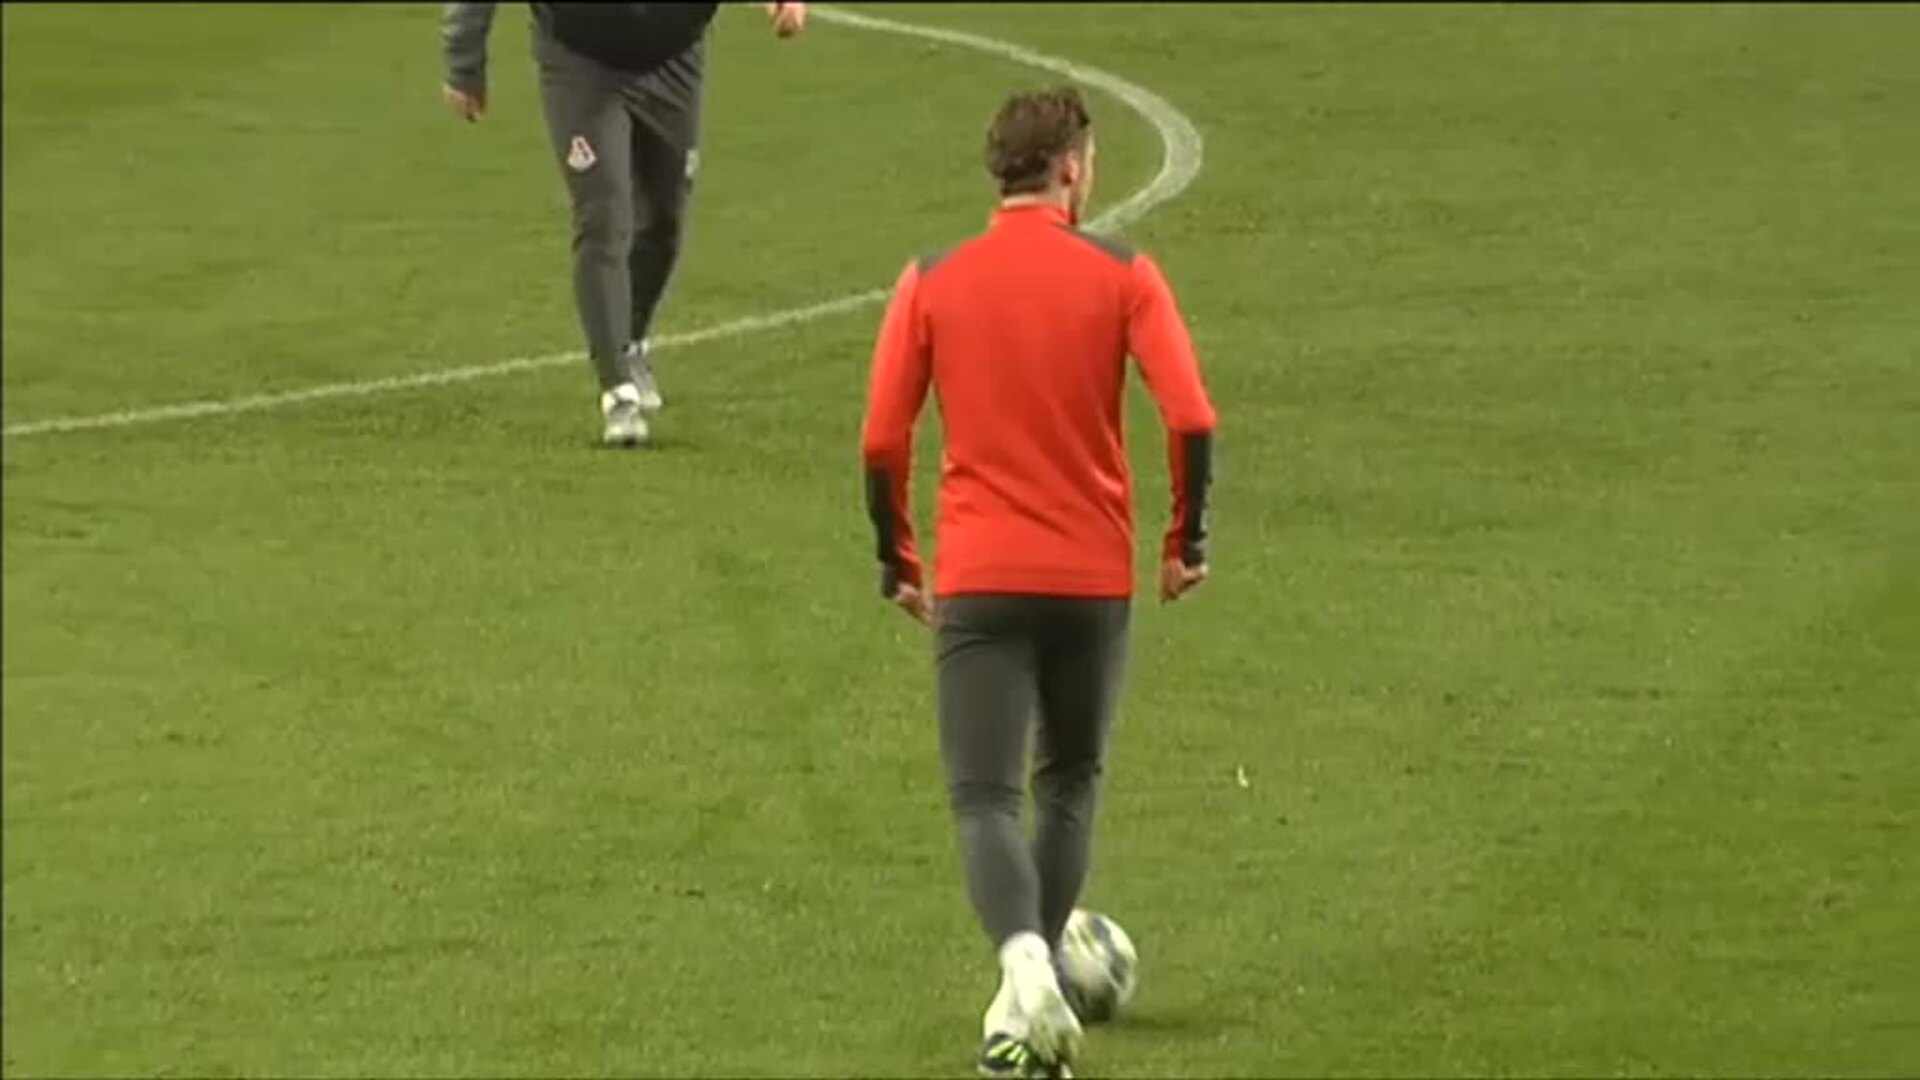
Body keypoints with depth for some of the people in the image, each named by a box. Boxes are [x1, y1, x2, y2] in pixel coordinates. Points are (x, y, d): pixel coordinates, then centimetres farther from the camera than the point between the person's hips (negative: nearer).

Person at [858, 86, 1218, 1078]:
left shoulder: (931, 283, 1)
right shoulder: (1122, 277, -2)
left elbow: (881, 441, -1)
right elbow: (1192, 418, -11)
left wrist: (897, 562, 12)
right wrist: (1186, 541, 3)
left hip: (976, 581, -1)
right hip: (1094, 577, 1)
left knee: (986, 798, -3)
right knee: (1071, 781, 20)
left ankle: (1025, 961, -30)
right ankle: (1035, 998, 18)